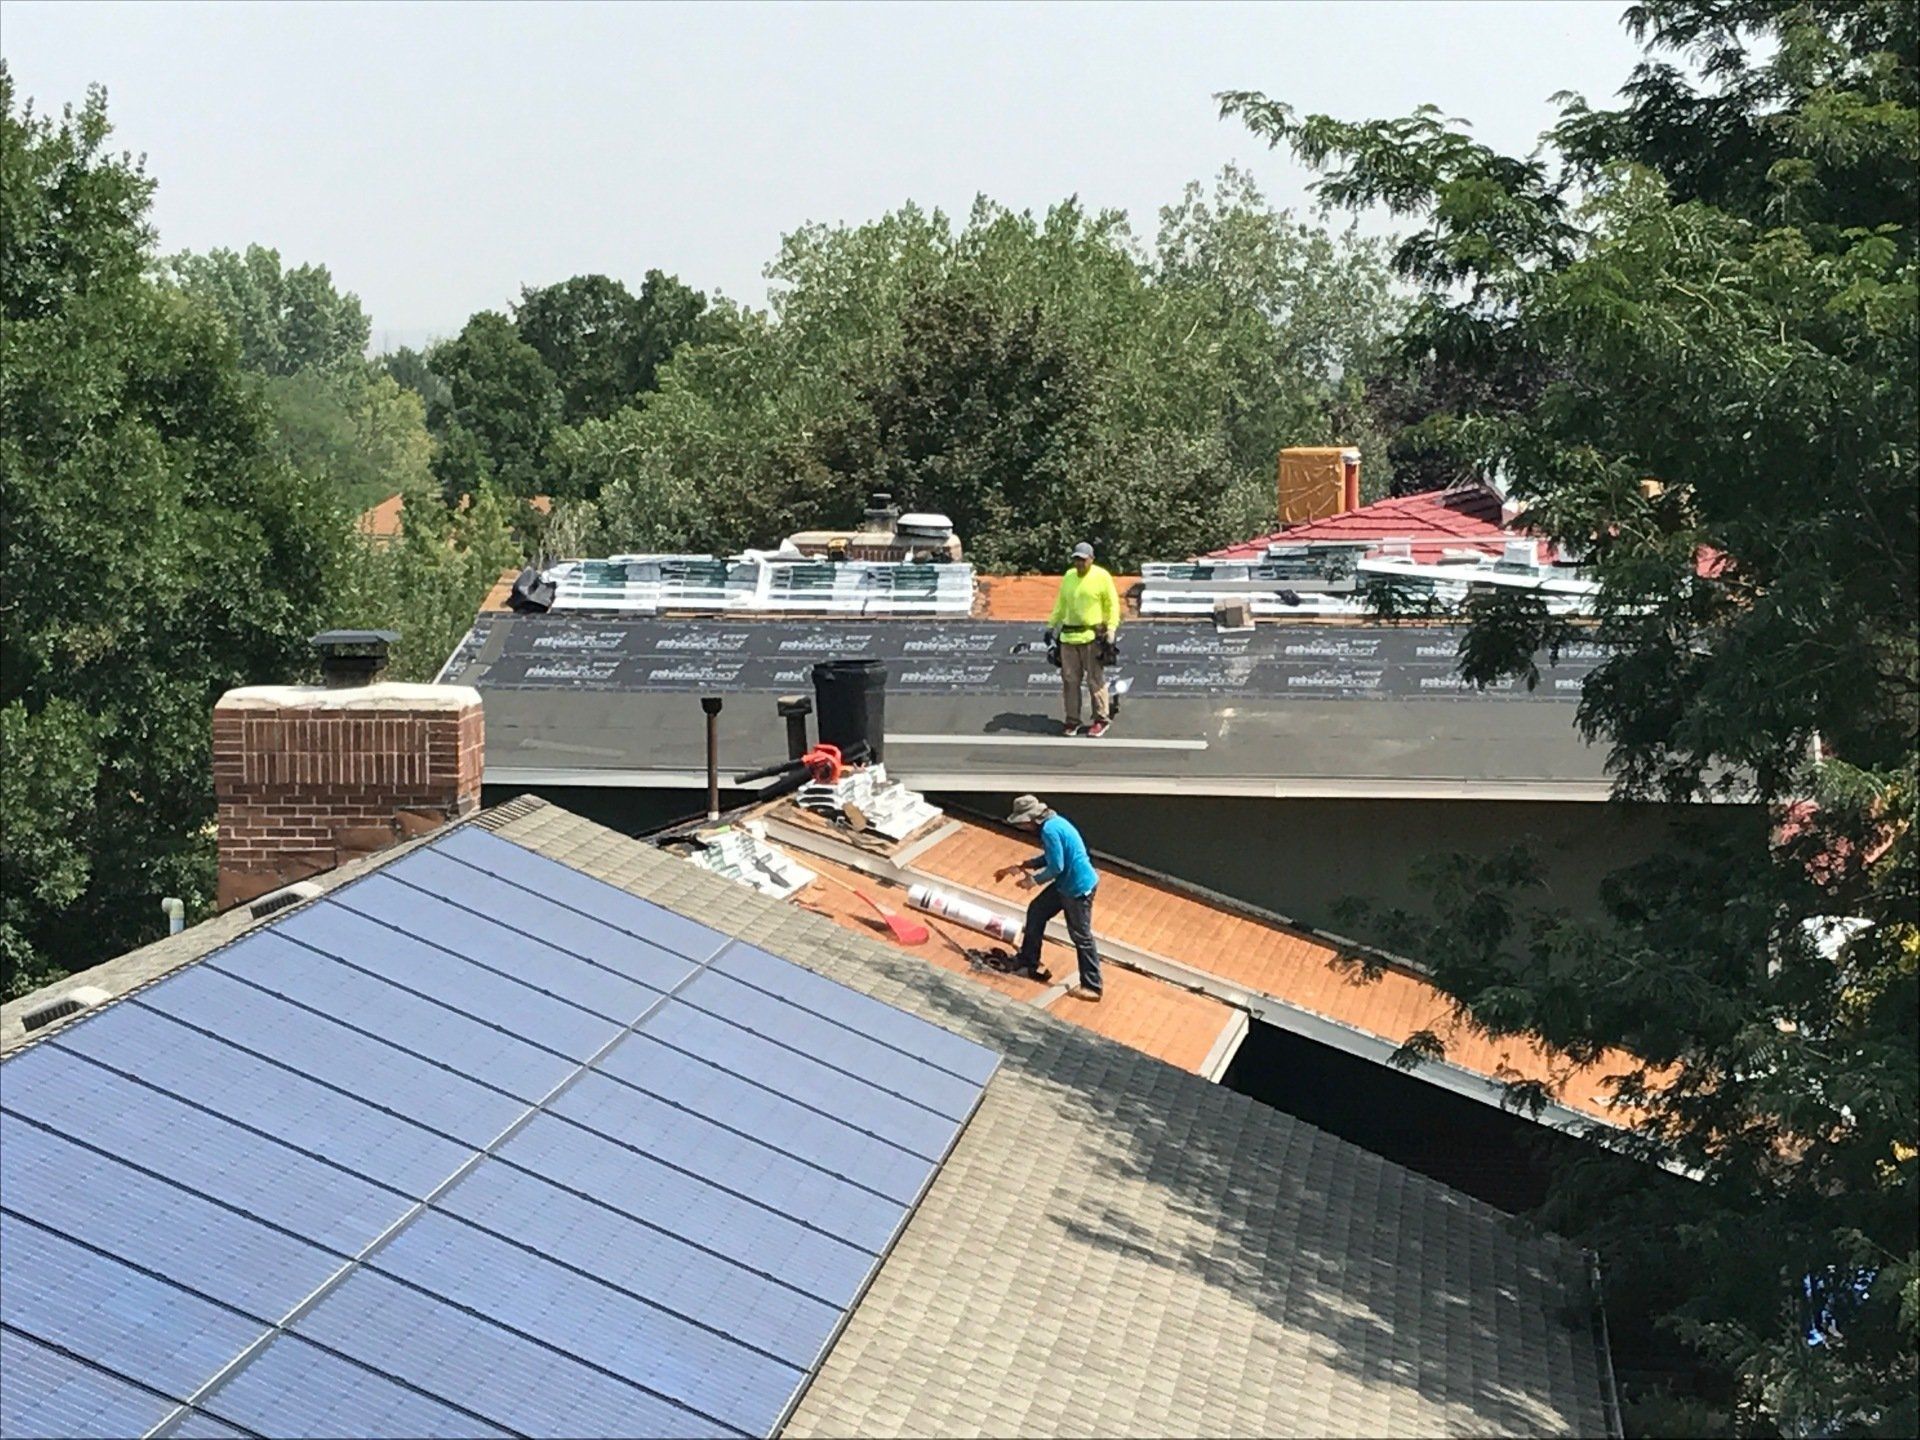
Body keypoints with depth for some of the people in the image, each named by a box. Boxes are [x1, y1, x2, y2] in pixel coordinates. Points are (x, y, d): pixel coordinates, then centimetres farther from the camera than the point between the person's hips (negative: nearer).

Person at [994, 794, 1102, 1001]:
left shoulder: (1050, 830, -25)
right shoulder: (1052, 822, 6)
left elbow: (1056, 867, -24)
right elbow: (1051, 857, 18)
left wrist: (1034, 880, -9)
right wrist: (1021, 866, 13)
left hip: (1078, 887, -10)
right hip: (1066, 883, 10)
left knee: (1081, 936, -1)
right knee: (1036, 912, 19)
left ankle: (1092, 987, 8)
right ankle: (1027, 962, 31)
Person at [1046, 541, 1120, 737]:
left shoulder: (1101, 577, -4)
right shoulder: (1068, 577, 13)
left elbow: (1112, 606, -4)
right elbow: (1060, 604, 22)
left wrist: (1111, 633, -11)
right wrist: (1051, 626, 19)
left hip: (1092, 637, -5)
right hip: (1069, 637, 5)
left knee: (1096, 680, -3)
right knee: (1070, 680, 5)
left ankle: (1101, 719, 7)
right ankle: (1073, 720, 14)